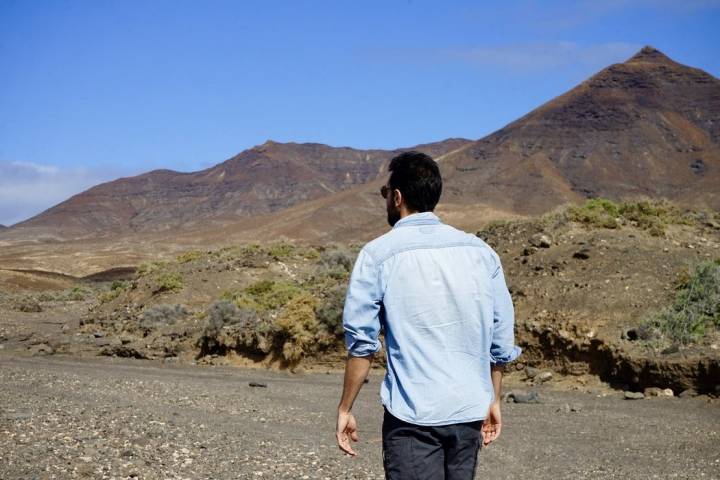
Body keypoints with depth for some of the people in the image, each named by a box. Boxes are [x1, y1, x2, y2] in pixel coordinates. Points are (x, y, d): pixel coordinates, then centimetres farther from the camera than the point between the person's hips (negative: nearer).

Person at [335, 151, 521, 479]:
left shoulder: (377, 254, -6)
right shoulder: (481, 252, 6)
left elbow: (361, 342, -7)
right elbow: (501, 341, 8)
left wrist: (345, 409, 1)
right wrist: (493, 400, 19)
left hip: (413, 417, -4)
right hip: (470, 413, 5)